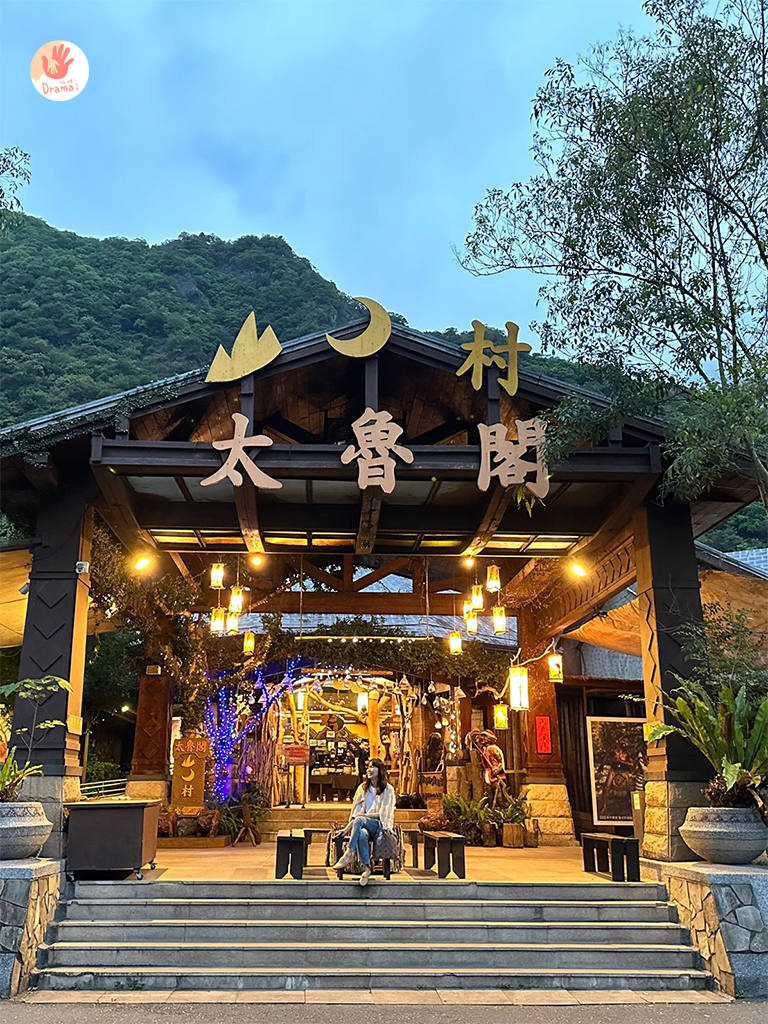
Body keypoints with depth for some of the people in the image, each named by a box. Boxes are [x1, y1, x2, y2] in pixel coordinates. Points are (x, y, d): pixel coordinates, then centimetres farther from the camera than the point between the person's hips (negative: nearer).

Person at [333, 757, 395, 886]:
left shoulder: (388, 790, 4)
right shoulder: (362, 788, 17)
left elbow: (383, 815, -3)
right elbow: (356, 810, 14)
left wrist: (363, 815, -11)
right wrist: (352, 823, -5)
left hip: (380, 826, -3)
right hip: (364, 826, 3)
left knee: (360, 820, -35)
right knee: (362, 834, -36)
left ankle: (348, 855, -41)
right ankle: (366, 868, -43)